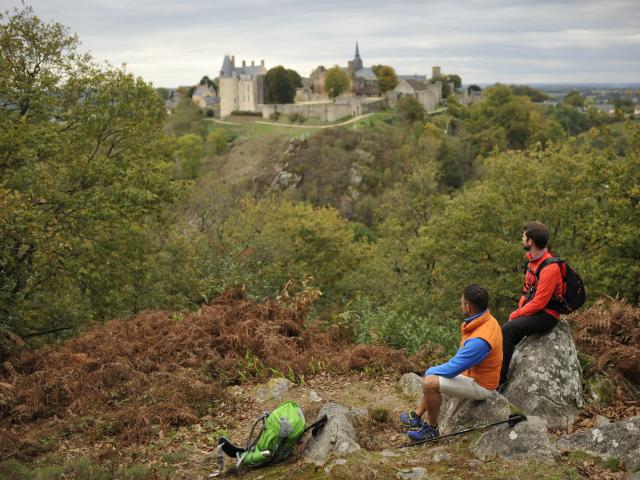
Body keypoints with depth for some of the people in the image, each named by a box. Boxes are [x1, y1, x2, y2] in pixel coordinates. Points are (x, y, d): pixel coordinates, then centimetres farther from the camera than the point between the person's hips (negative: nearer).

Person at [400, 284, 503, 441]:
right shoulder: (487, 320, -4)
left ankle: (432, 429, 0)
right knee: (432, 378, 21)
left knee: (430, 383, -19)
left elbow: (453, 369, -26)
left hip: (479, 386, -10)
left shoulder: (480, 340, -35)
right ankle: (416, 417, 29)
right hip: (472, 373, 10)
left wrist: (431, 371, -7)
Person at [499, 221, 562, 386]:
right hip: (532, 308, 9)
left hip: (547, 315, -9)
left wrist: (517, 314, -14)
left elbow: (539, 303, -22)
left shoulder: (549, 268, -22)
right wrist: (519, 308, 2)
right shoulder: (533, 260, 9)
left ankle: (500, 379, -20)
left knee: (508, 329, -24)